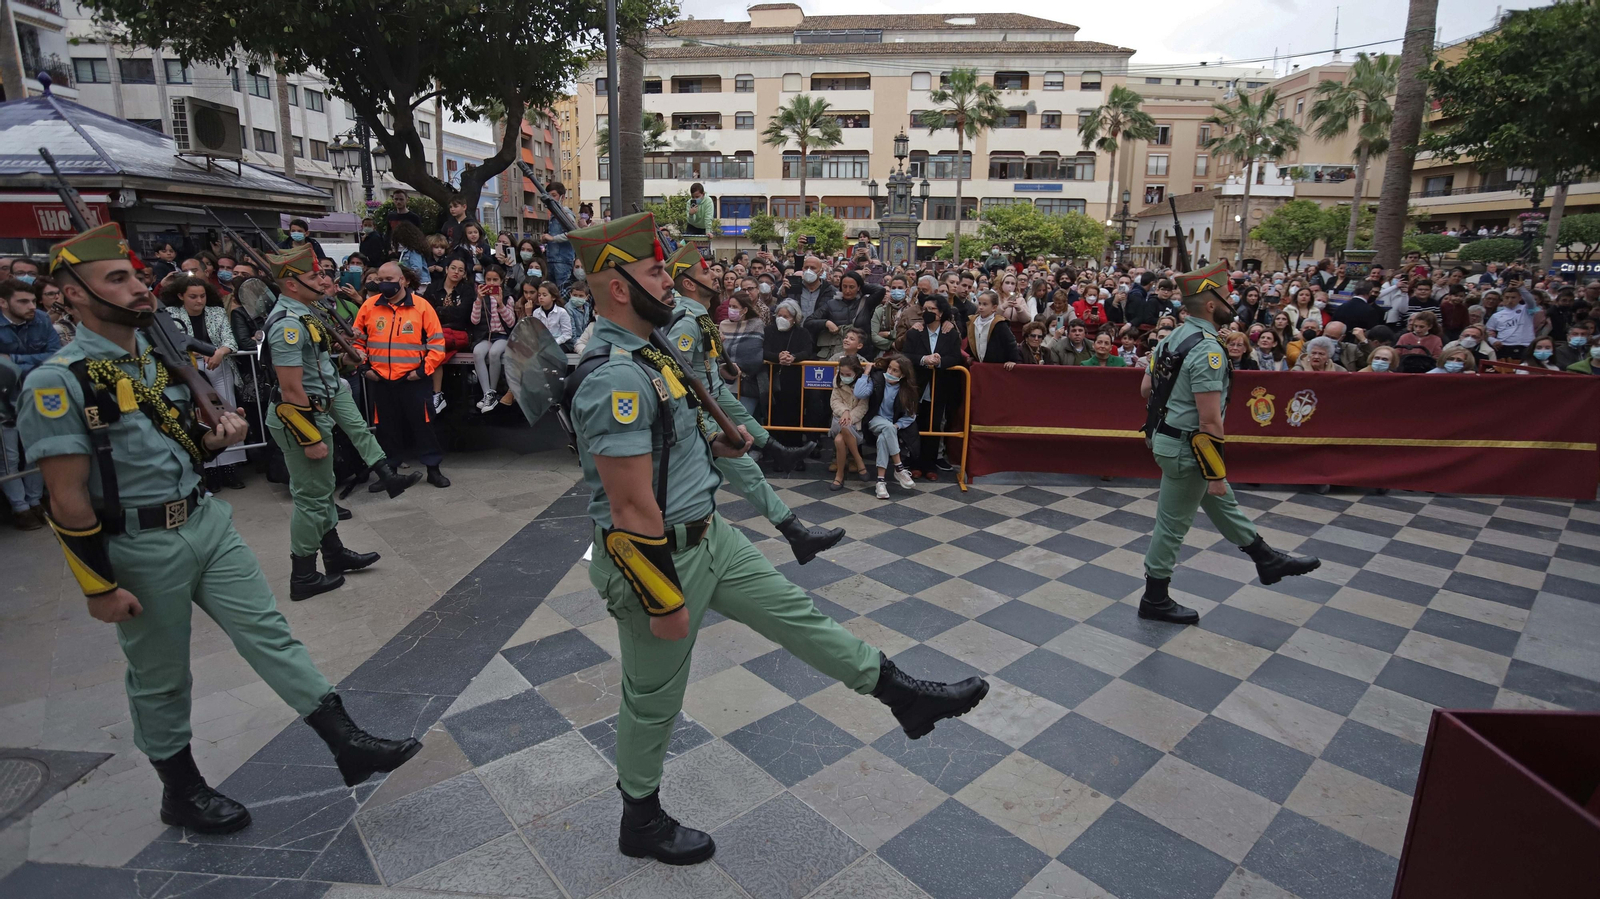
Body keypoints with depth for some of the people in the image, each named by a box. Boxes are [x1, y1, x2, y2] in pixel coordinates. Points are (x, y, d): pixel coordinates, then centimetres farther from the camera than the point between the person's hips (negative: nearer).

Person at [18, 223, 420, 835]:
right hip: (140, 549, -6)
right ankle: (182, 792, 32)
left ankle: (349, 746, 6)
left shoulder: (160, 353, 8)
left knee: (269, 633, 3)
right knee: (160, 679, 11)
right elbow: (68, 500, -15)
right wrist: (100, 587, -14)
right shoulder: (58, 382, -15)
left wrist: (217, 438, -3)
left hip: (206, 522, 6)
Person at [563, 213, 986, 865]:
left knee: (795, 613, 12)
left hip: (708, 536, 9)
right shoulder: (613, 377, -27)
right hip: (659, 558, -9)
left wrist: (711, 448, 7)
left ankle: (905, 697, 25)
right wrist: (665, 600, -21)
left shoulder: (640, 356, 6)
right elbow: (631, 506, -27)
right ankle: (641, 823, 38)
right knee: (654, 700, 12)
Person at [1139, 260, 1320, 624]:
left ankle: (1267, 560, 43)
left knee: (1223, 504, 24)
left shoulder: (1173, 338, 3)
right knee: (1173, 523, 5)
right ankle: (1155, 599, 20)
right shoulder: (1207, 350, -25)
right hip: (1187, 449, -9)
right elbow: (1210, 422, -25)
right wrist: (1216, 473, -19)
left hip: (1167, 435, 9)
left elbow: (1145, 389, 10)